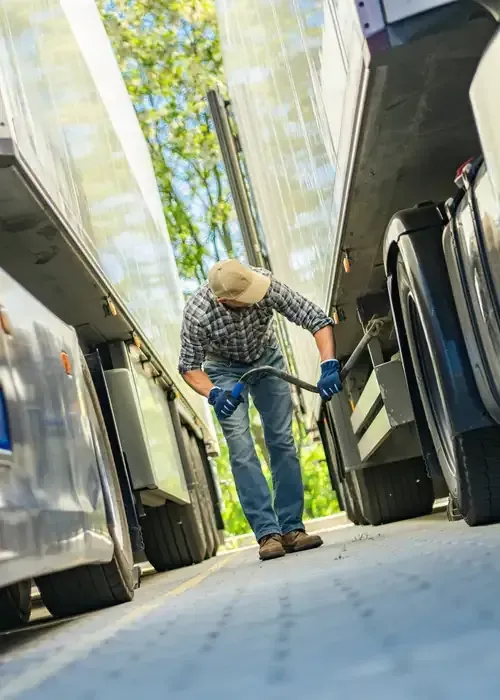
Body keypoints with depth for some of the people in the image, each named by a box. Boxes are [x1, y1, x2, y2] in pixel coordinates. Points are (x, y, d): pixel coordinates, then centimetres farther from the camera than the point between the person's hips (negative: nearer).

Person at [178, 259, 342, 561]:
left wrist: (329, 366, -40)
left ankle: (291, 528, 2)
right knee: (241, 449, -14)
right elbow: (189, 366, -19)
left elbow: (318, 319, -27)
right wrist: (213, 394, -37)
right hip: (225, 368, -2)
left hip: (267, 357, 2)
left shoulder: (267, 285, -33)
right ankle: (268, 533, -12)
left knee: (282, 441, -3)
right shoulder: (197, 314, -35)